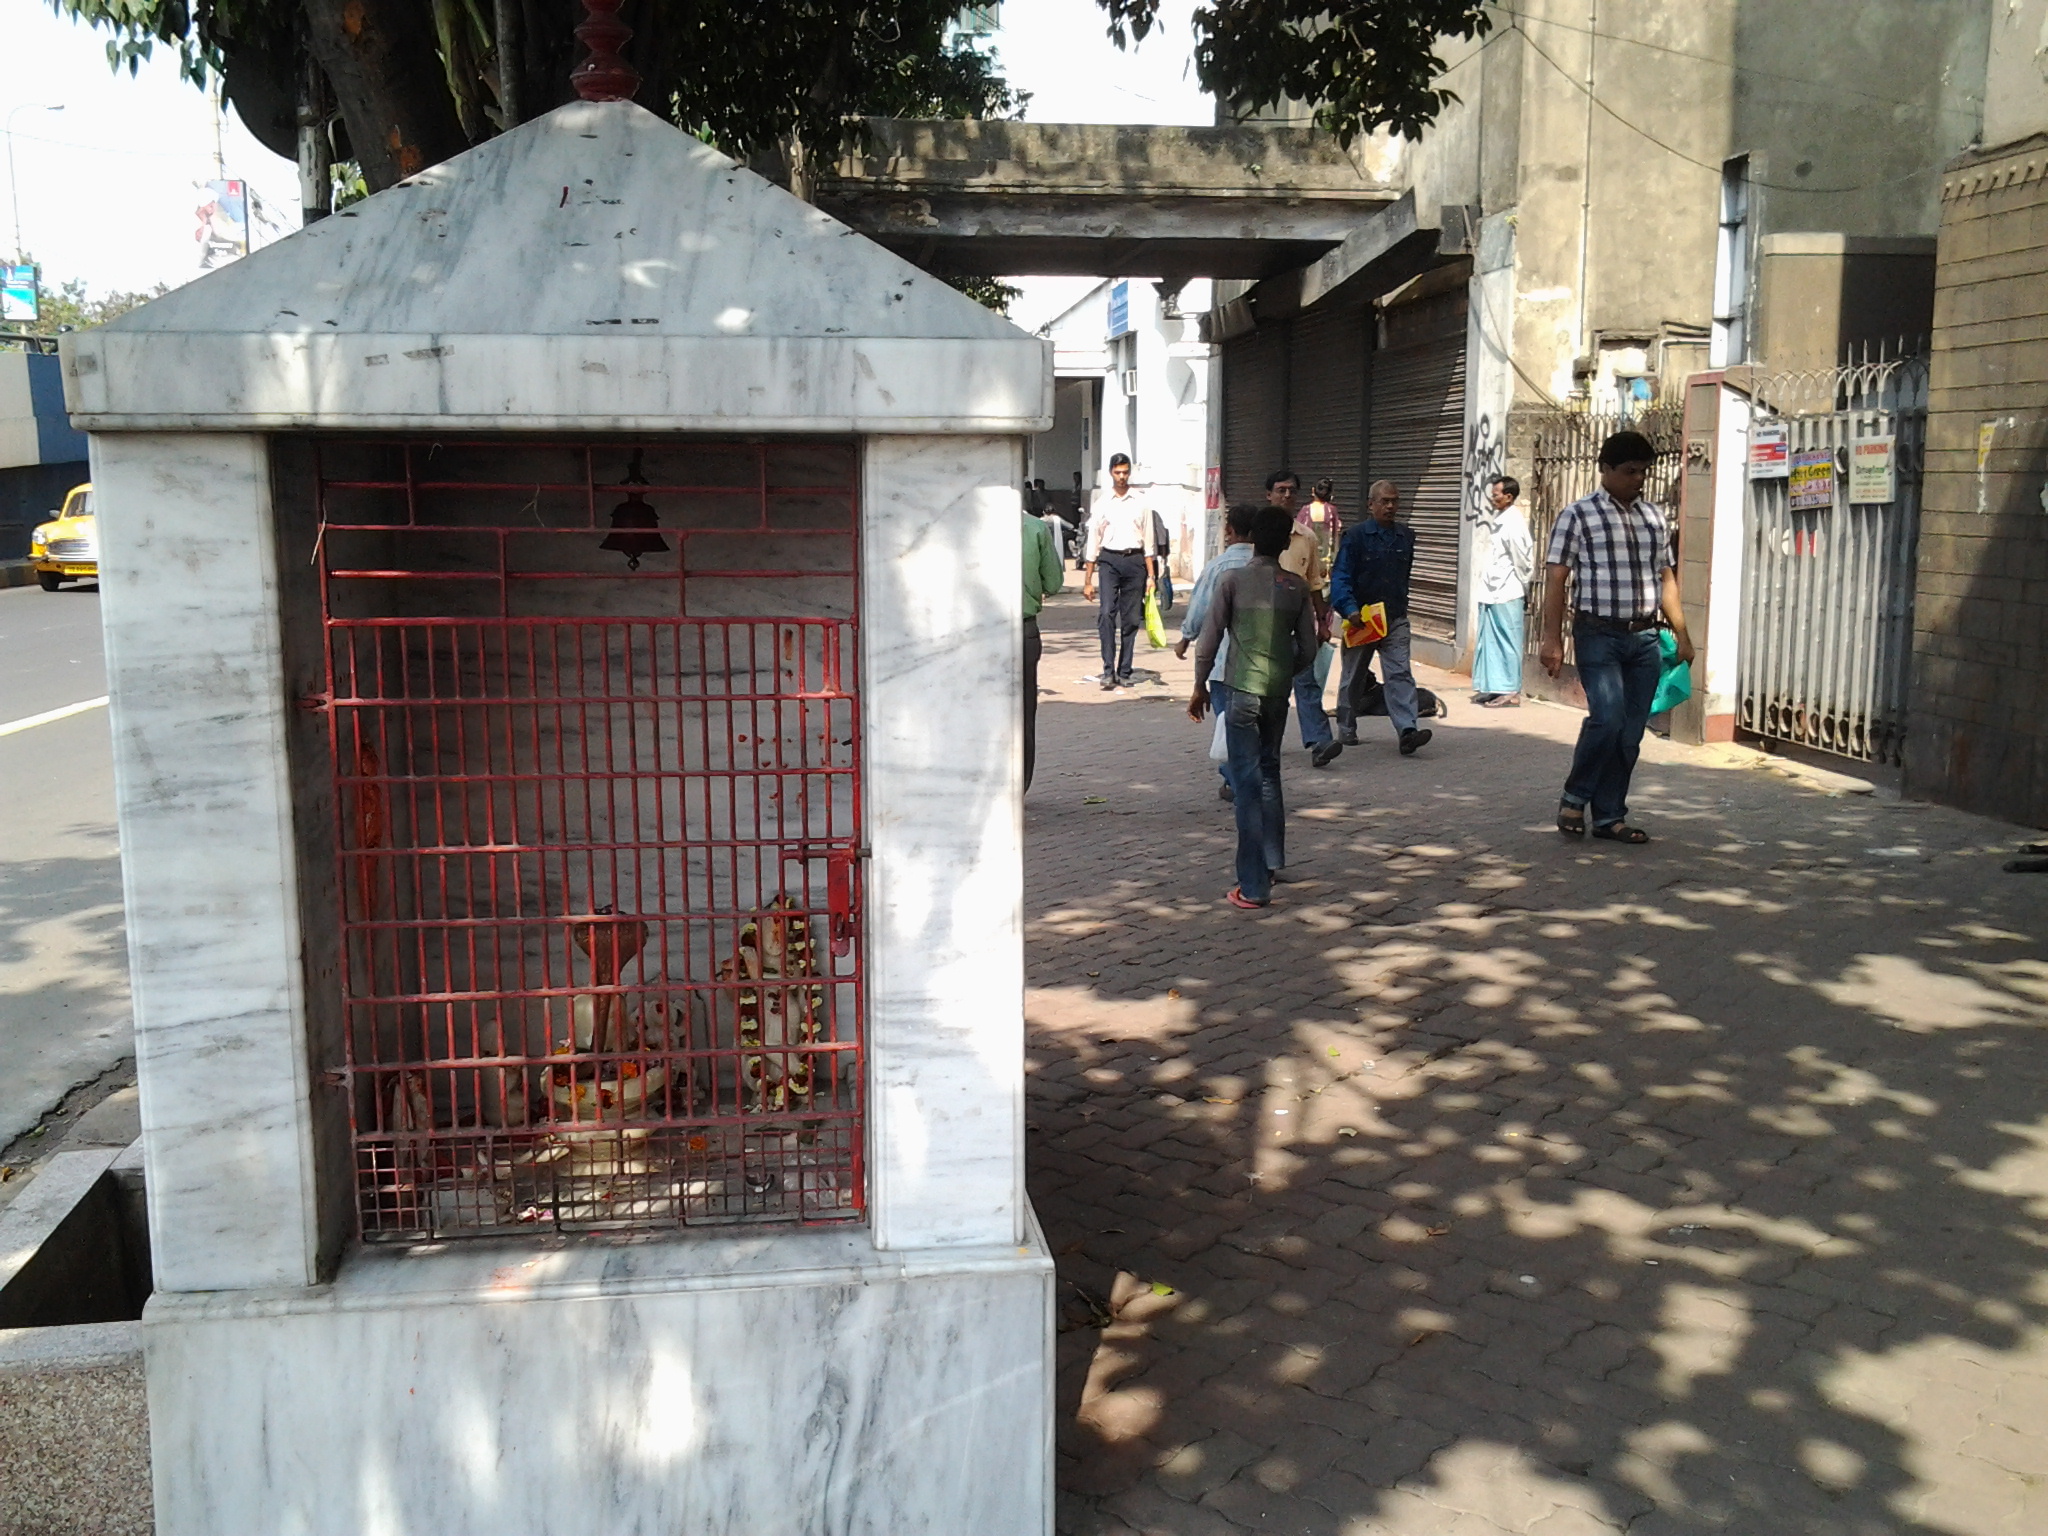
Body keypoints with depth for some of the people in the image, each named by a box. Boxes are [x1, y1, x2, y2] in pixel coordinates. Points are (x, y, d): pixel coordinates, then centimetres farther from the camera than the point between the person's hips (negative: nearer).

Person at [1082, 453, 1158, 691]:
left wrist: (1150, 575, 2)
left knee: (1131, 619, 3)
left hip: (1135, 560, 1)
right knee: (1107, 614, -15)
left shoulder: (1141, 503, 8)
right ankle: (1108, 671, -13)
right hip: (1109, 559, -1)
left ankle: (1124, 672, 10)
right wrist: (1087, 580, 5)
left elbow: (1148, 542, 9)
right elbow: (1093, 543, 8)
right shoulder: (1102, 504, 7)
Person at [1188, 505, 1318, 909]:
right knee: (1269, 773, 22)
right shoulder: (1297, 587, 3)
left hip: (1243, 690, -4)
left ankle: (1253, 886, -5)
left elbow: (1210, 638, -6)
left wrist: (1199, 685, 7)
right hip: (1279, 692, 4)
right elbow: (1308, 649, 5)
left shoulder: (1232, 580, -6)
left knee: (1247, 783, -3)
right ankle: (1272, 861, 31)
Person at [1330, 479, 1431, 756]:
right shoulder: (1356, 536, -7)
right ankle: (1347, 729, 27)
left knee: (1400, 673, -11)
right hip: (1361, 618, -3)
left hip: (1395, 619, 3)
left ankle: (1407, 732, -19)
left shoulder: (1406, 536, 7)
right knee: (1353, 676, 12)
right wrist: (1349, 608, -23)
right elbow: (1340, 577, -11)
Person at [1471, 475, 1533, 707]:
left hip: (1507, 594, -9)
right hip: (1491, 592, 9)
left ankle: (1511, 692, 1)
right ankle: (1490, 687, 20)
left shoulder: (1514, 522, -14)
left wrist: (1524, 589, -4)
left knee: (1507, 641, -4)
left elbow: (1523, 558, -12)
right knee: (1489, 640, 12)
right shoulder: (1497, 519, 13)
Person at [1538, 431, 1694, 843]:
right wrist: (1552, 639, -11)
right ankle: (1574, 798, 3)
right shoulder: (1577, 516, -1)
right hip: (1598, 635, -5)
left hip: (1644, 639, 5)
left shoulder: (1655, 517, 15)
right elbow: (1555, 580, -5)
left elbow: (1665, 578, 19)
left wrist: (1681, 634, 14)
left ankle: (1609, 816, 13)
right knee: (1607, 719, -18)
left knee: (1631, 732, 4)